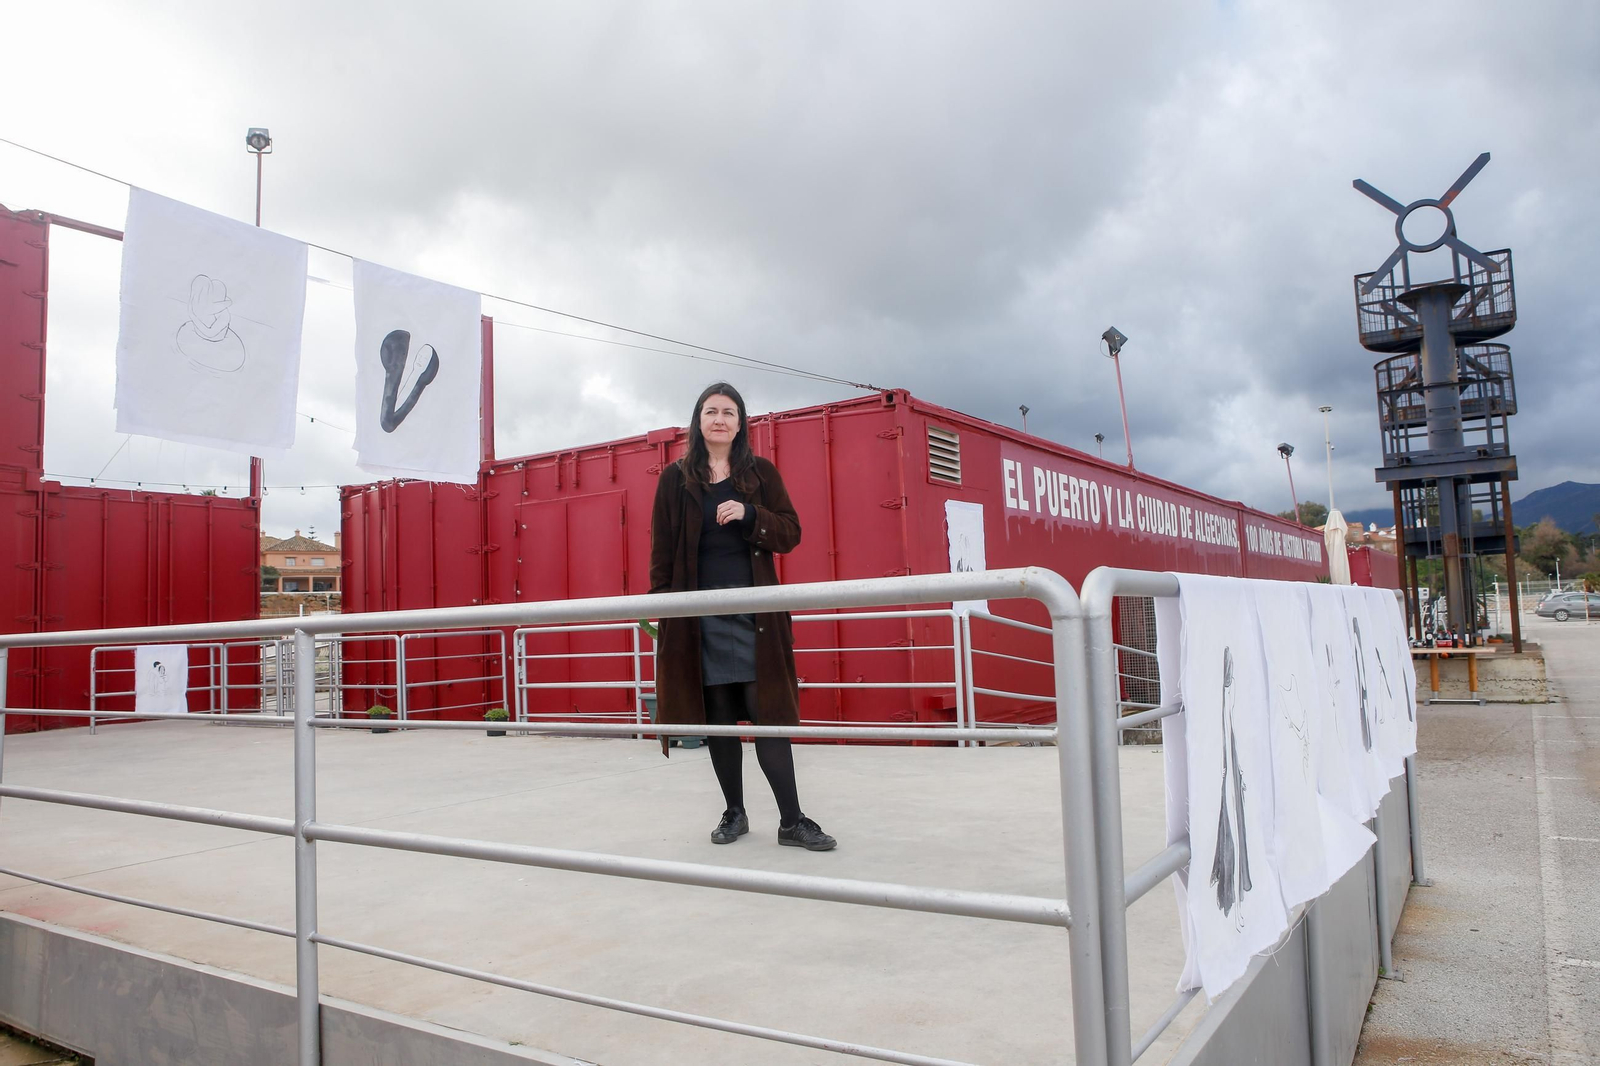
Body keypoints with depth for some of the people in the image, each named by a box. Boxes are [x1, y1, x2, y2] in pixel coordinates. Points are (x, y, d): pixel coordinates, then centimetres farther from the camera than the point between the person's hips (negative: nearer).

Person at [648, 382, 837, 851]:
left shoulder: (761, 472, 8)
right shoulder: (675, 478, 7)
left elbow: (790, 533, 4)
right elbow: (662, 548, 6)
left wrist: (750, 515, -12)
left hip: (754, 610, 0)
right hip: (700, 614, 1)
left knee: (767, 711, -3)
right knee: (717, 716, 5)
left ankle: (792, 820, 2)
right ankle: (734, 812, 19)